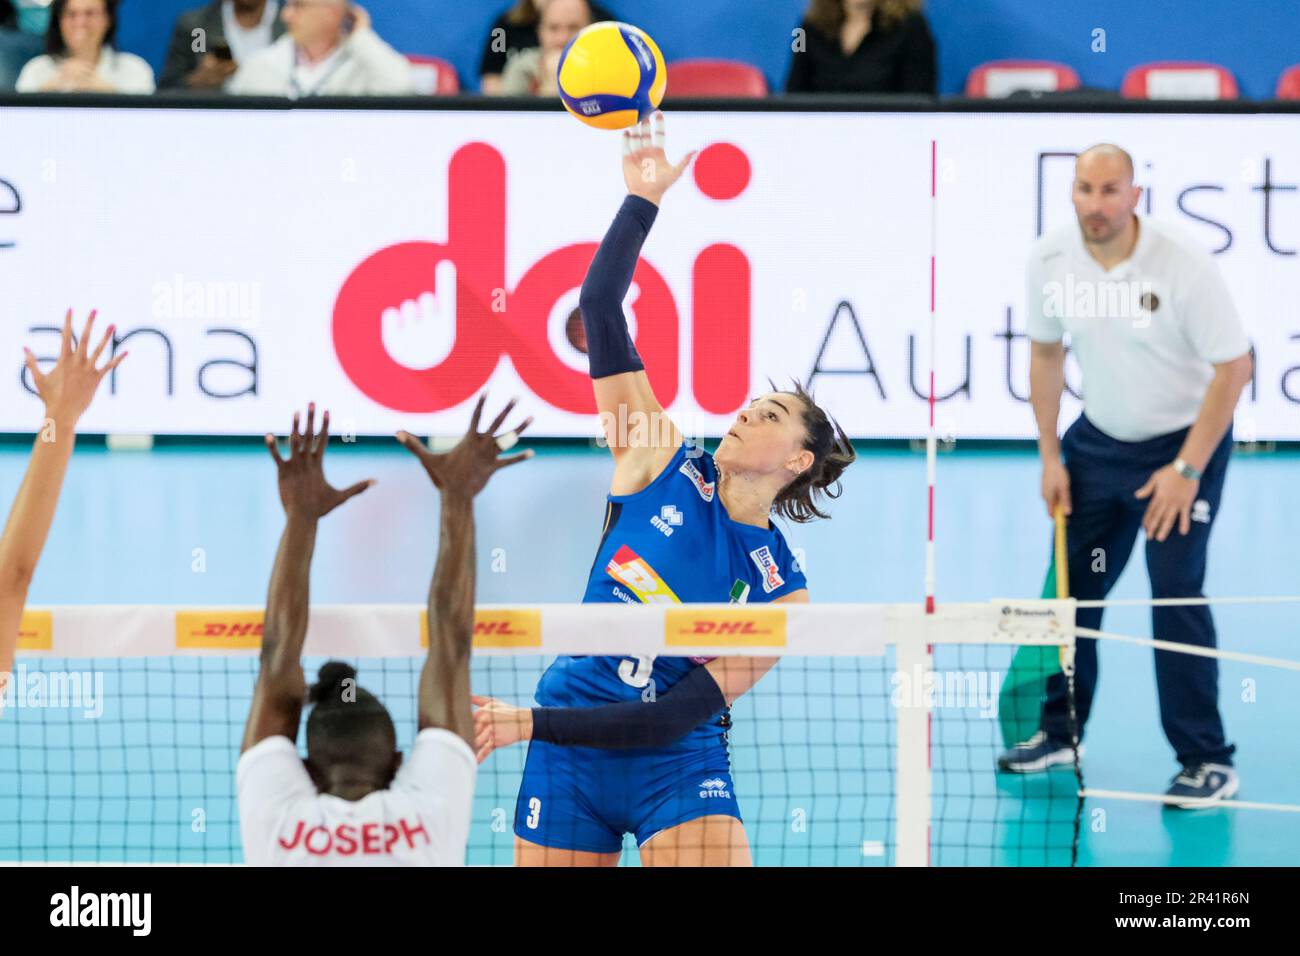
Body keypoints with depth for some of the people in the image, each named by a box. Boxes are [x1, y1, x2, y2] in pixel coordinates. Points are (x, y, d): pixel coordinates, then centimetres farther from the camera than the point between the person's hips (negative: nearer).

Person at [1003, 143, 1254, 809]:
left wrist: (1188, 468, -19)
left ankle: (1207, 762, -4)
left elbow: (1234, 367, -18)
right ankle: (1058, 733, 26)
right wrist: (1050, 456, 4)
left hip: (1185, 441, -5)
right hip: (1099, 440, 5)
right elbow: (1046, 353, 7)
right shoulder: (1048, 262, -10)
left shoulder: (1183, 266, -24)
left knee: (1176, 591, -12)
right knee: (1072, 586, 8)